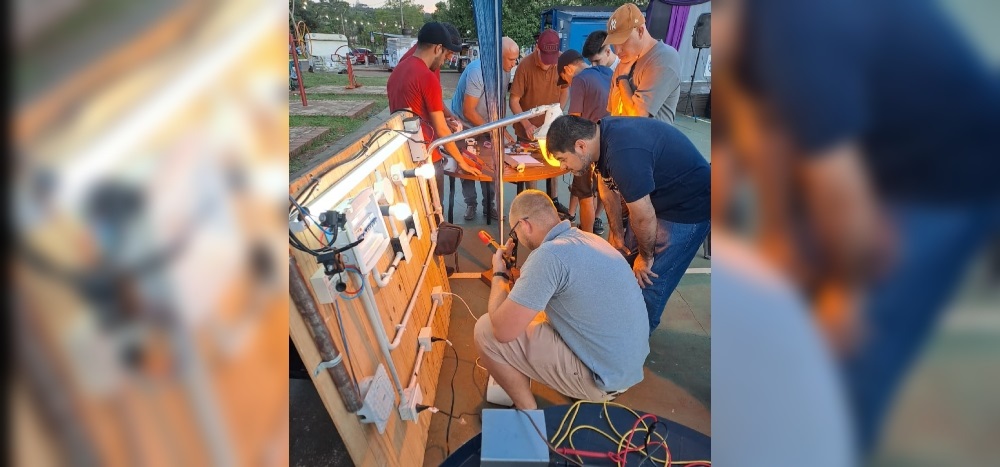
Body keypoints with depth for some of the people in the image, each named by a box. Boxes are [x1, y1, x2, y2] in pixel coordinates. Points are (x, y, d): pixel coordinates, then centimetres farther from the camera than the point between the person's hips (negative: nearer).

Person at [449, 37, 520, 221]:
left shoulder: (505, 71, -10)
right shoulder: (478, 71, -30)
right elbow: (468, 111, -29)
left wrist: (501, 127, -1)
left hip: (486, 125, 5)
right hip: (464, 125, -5)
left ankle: (489, 204, 17)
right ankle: (470, 204, 20)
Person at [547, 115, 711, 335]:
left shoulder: (623, 154, -38)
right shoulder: (601, 132, -8)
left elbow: (644, 218, -28)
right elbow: (606, 185, 6)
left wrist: (646, 256, -10)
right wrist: (616, 232, 12)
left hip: (689, 209, -9)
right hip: (655, 198, 9)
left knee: (649, 278, -2)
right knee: (629, 258, 17)